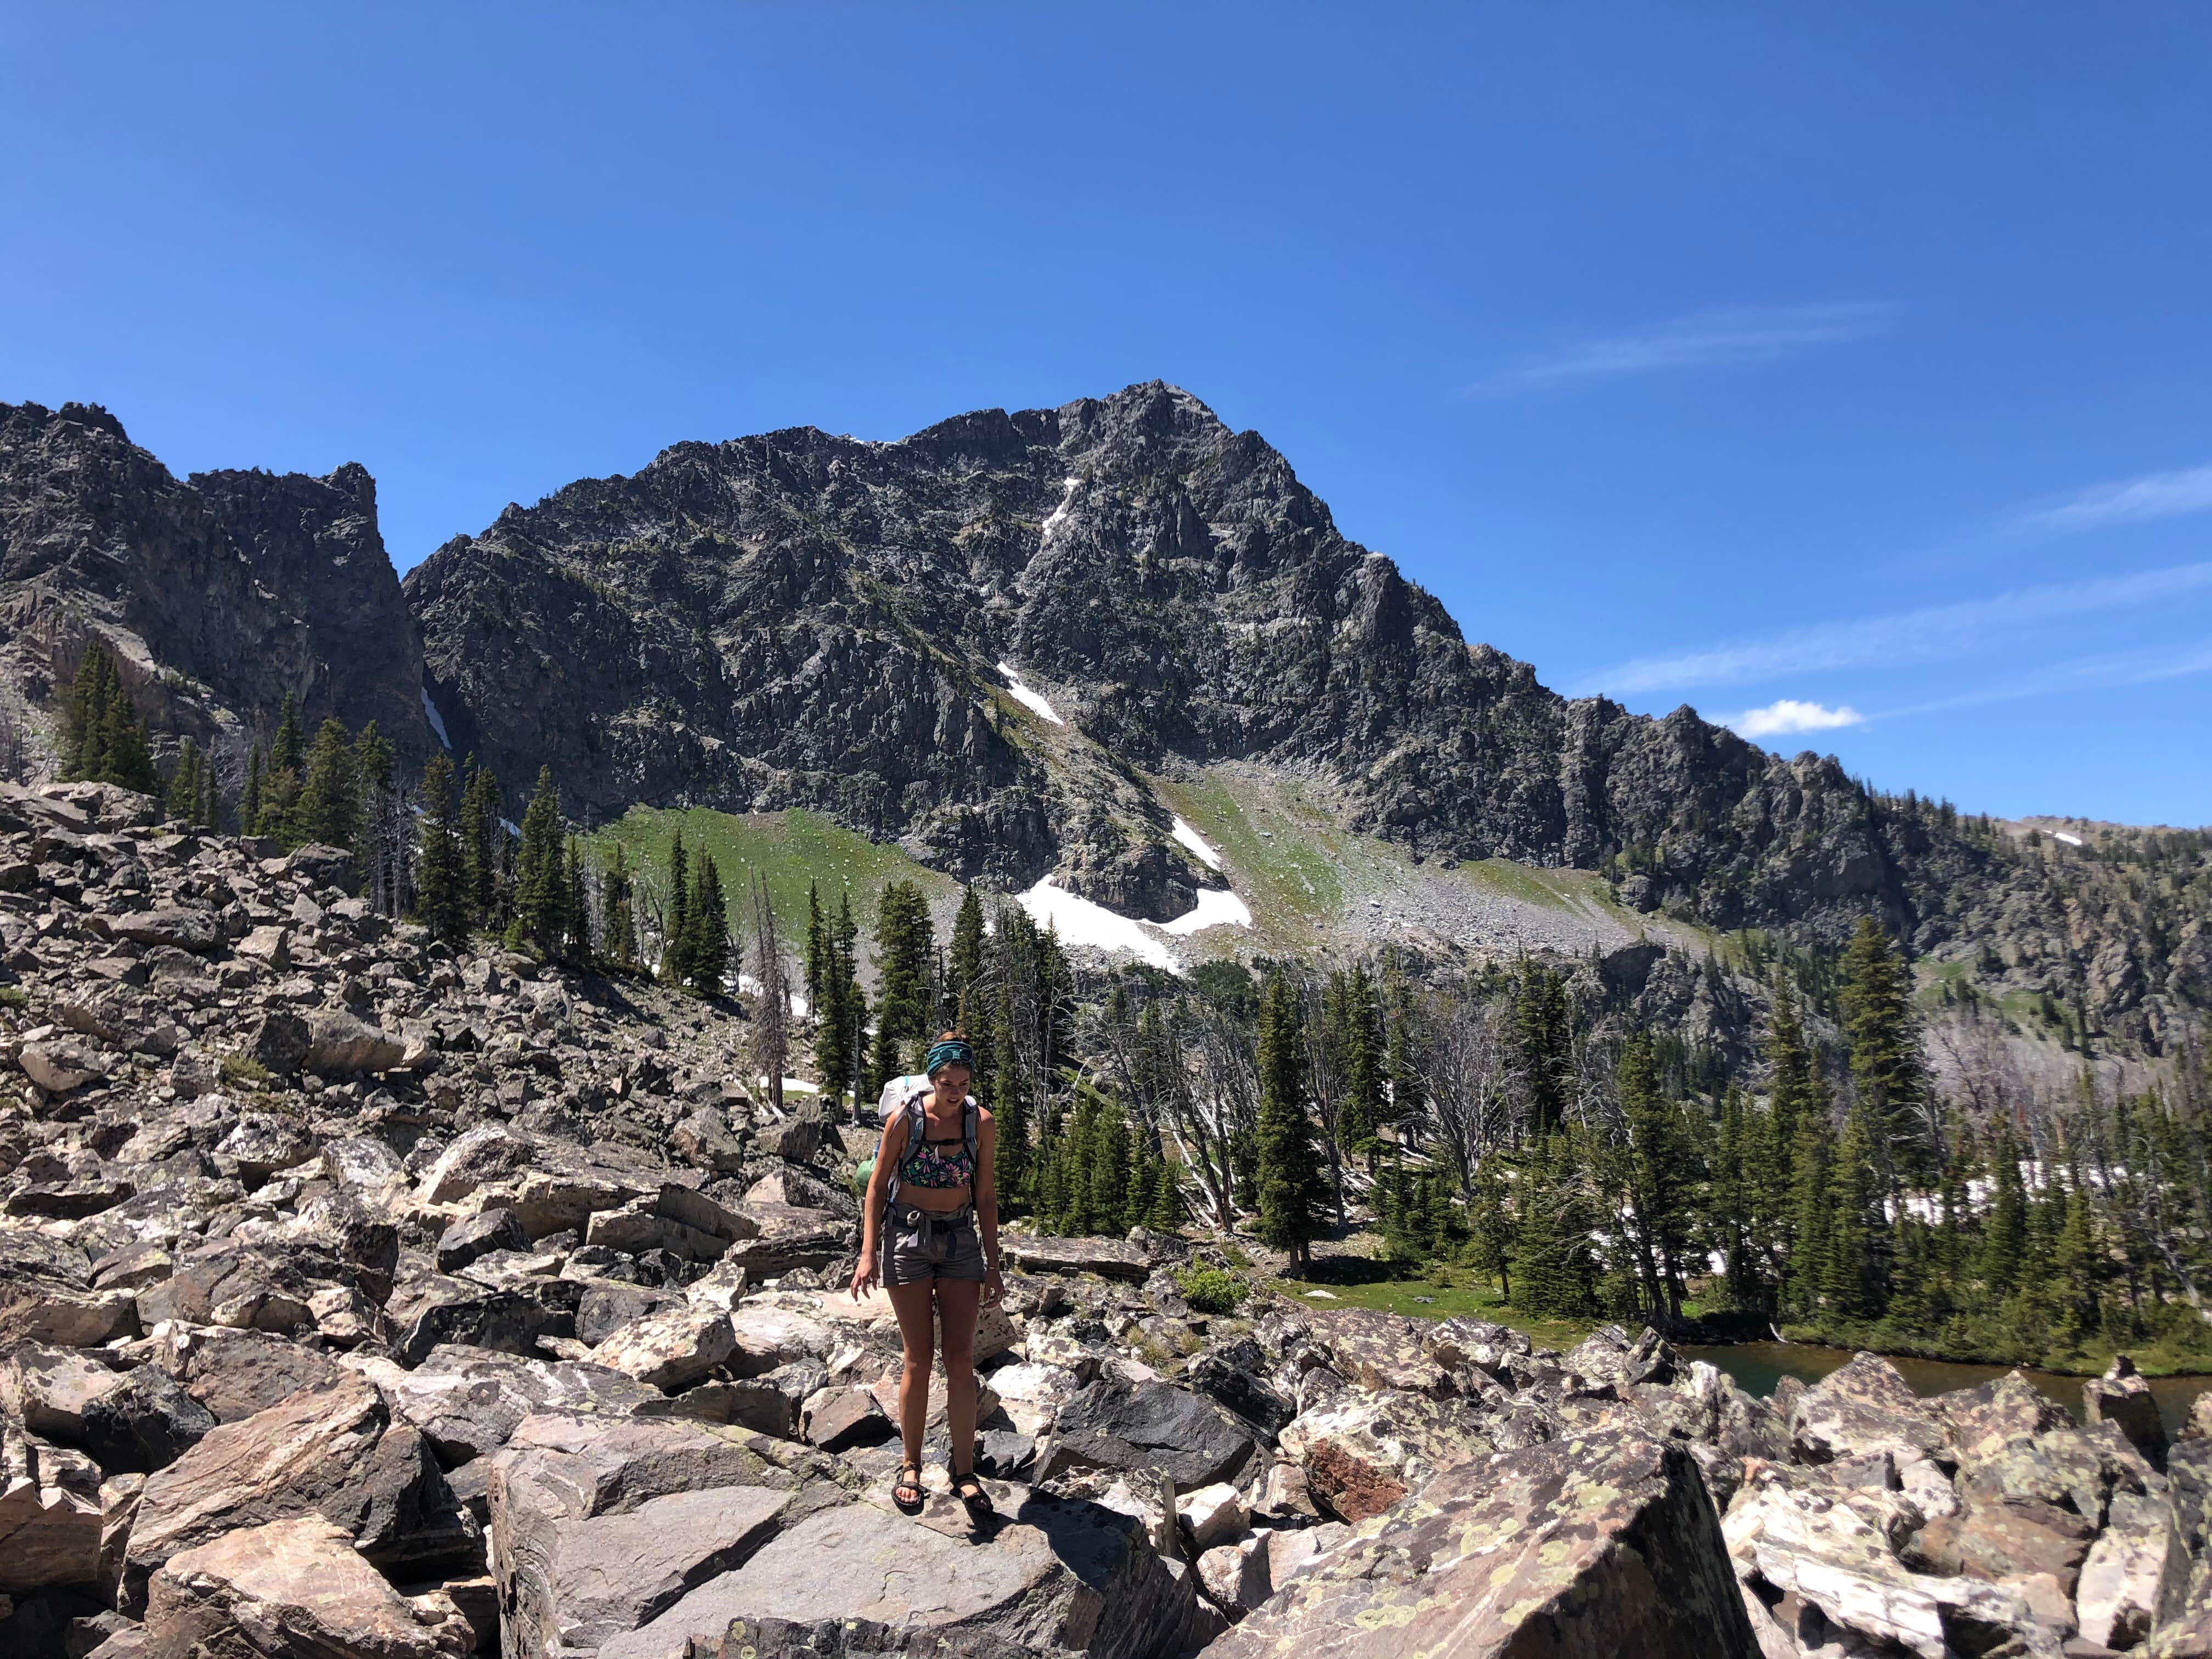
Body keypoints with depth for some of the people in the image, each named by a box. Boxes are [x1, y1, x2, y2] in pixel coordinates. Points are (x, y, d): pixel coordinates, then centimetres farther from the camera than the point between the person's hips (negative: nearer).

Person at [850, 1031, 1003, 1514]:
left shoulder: (982, 1124, -5)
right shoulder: (904, 1119, -12)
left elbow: (986, 1196, 3)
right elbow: (878, 1187, -3)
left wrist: (992, 1264, 4)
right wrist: (868, 1253, -9)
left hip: (960, 1240, 2)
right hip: (907, 1237, -2)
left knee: (961, 1359, 0)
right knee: (918, 1359, 0)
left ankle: (964, 1471, 10)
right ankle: (911, 1466, 16)